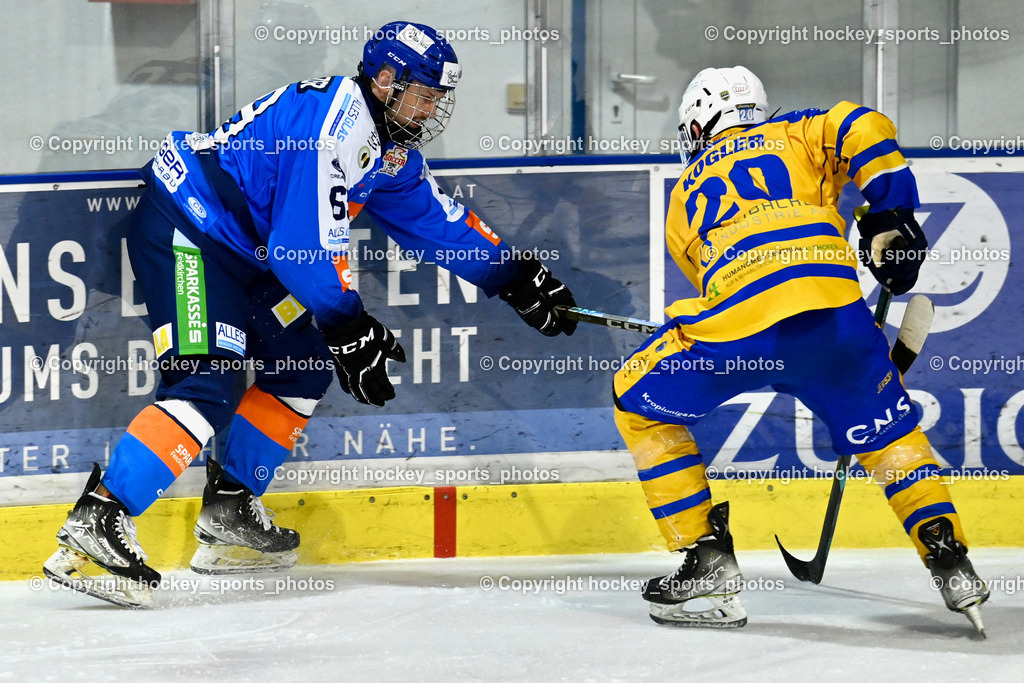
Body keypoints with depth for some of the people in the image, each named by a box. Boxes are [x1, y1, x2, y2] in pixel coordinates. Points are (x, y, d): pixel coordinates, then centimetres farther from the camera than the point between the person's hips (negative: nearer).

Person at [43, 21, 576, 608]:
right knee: (208, 383, -22)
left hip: (239, 246, 11)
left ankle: (229, 514, 19)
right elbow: (309, 242, -25)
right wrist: (351, 332, -22)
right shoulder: (334, 121, -22)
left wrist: (518, 277, 21)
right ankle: (94, 523, -29)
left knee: (303, 365, 14)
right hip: (183, 231, -11)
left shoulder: (391, 149, 11)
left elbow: (438, 220, 23)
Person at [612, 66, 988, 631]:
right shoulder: (793, 135, 28)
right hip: (833, 310, 1)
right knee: (887, 431, 25)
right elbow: (861, 131, 8)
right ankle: (950, 561, 14)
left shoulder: (686, 195, 32)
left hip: (736, 328, -1)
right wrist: (890, 220, 15)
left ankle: (708, 557, 14)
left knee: (640, 401, 21)